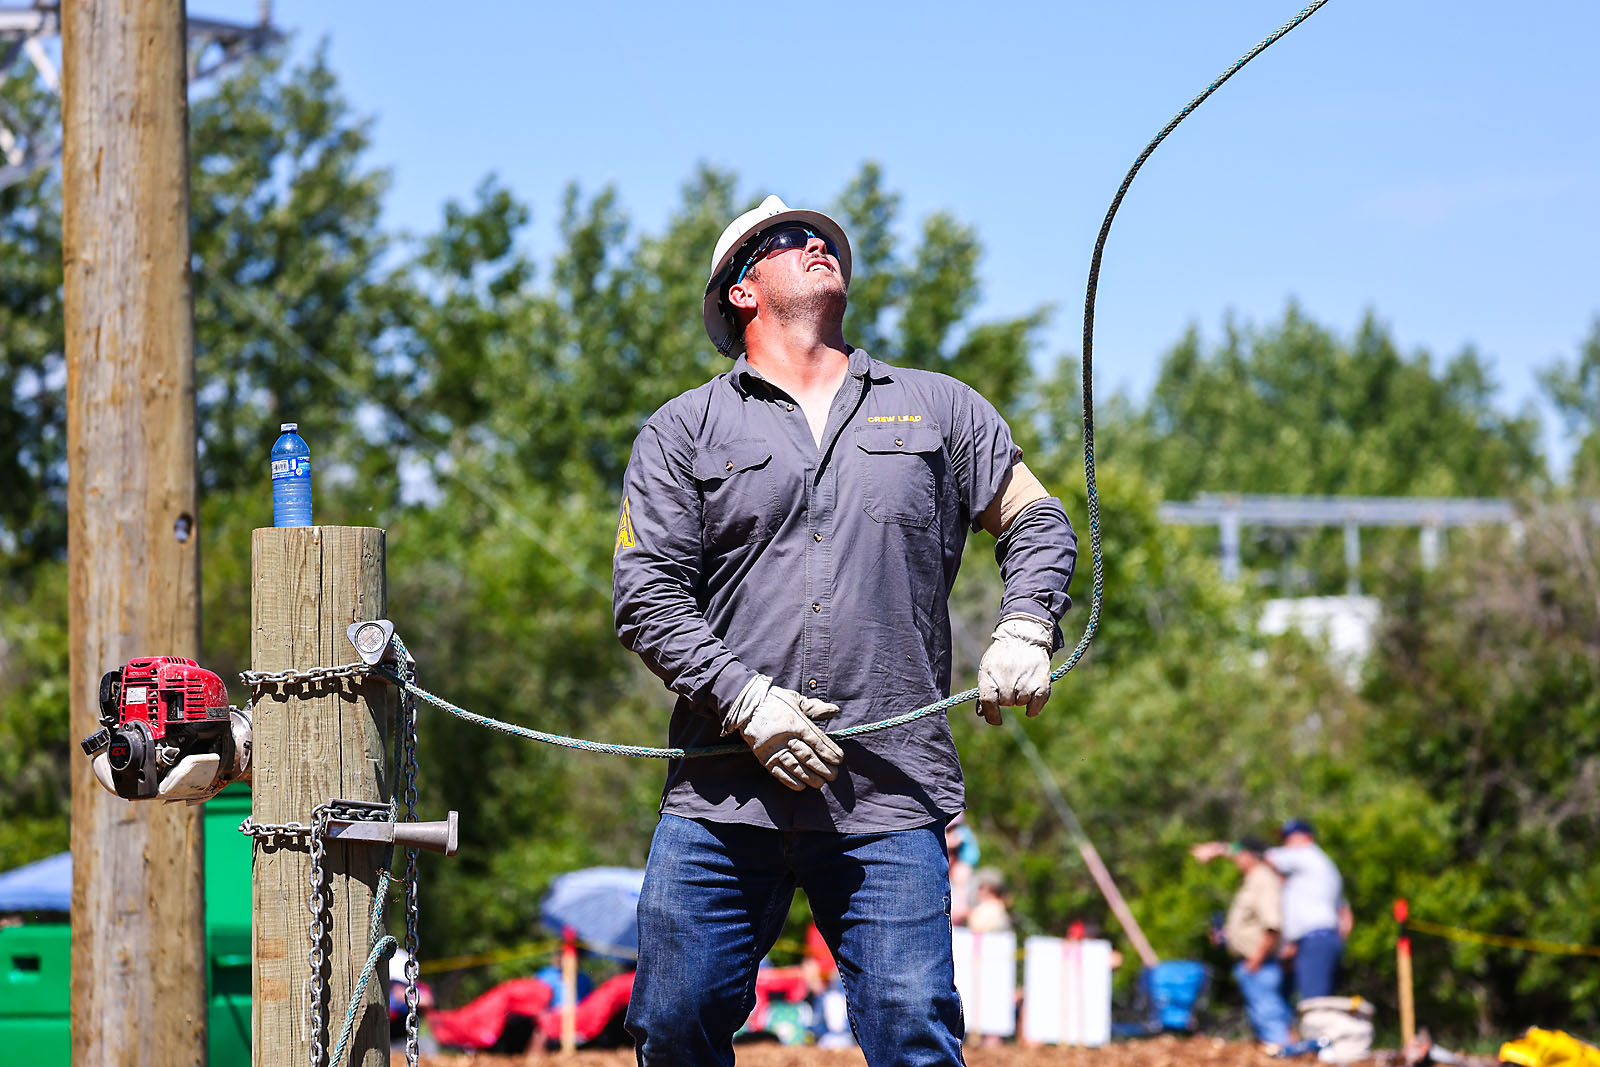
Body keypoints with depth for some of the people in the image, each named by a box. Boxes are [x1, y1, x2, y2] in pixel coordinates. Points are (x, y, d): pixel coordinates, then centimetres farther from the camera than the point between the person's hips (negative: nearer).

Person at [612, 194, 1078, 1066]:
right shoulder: (683, 432, 11)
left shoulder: (938, 409, 18)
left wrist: (1023, 634, 2)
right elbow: (646, 598, 3)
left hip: (889, 805, 0)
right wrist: (746, 701, -11)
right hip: (722, 800, 0)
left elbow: (1035, 523, 22)